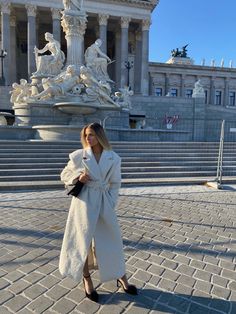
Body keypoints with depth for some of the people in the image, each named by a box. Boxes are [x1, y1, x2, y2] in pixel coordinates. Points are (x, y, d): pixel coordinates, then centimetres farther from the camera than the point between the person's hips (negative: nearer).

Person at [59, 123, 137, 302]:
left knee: (112, 240, 11)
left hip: (104, 202, 1)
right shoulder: (79, 155, -3)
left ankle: (121, 277, 33)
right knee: (84, 240, 8)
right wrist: (77, 177, -12)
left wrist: (111, 204, -2)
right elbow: (65, 174, 7)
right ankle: (87, 280, 32)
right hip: (84, 202, -1)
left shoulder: (113, 158, -1)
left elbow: (115, 184, 5)